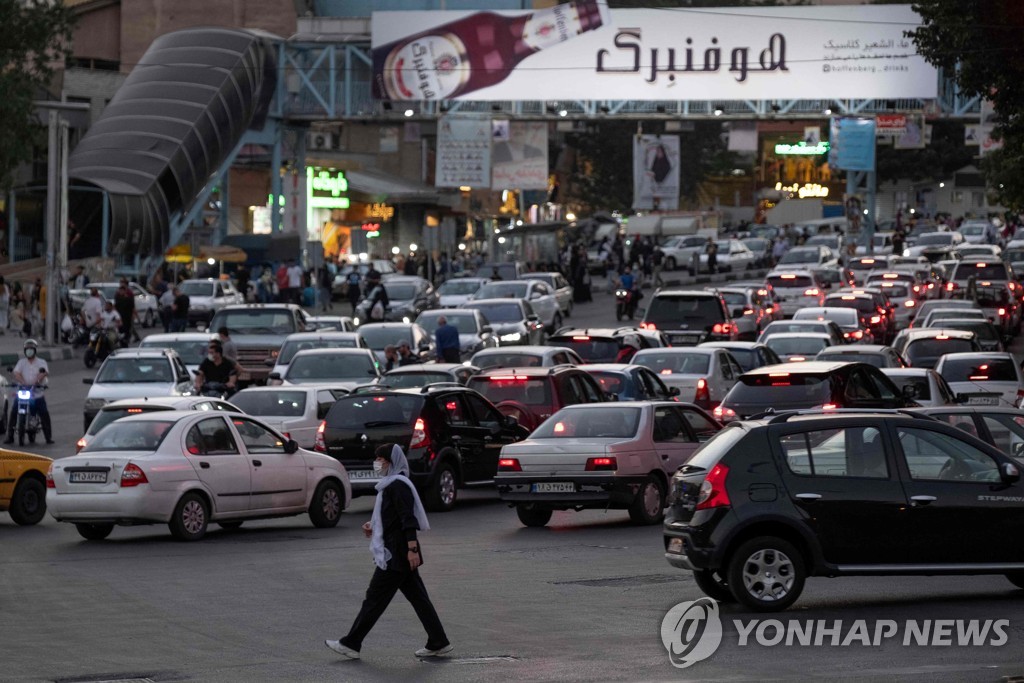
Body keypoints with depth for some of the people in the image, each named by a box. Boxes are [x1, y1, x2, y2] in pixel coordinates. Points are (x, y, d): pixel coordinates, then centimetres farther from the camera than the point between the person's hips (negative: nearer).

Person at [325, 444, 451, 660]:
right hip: (397, 553, 10)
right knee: (417, 597, 10)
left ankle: (351, 644, -1)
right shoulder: (390, 484, 16)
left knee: (375, 598, -5)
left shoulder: (398, 485, -16)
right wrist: (373, 526, 11)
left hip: (396, 555, -10)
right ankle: (438, 643, 11)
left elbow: (408, 519, -22)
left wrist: (412, 548, -27)